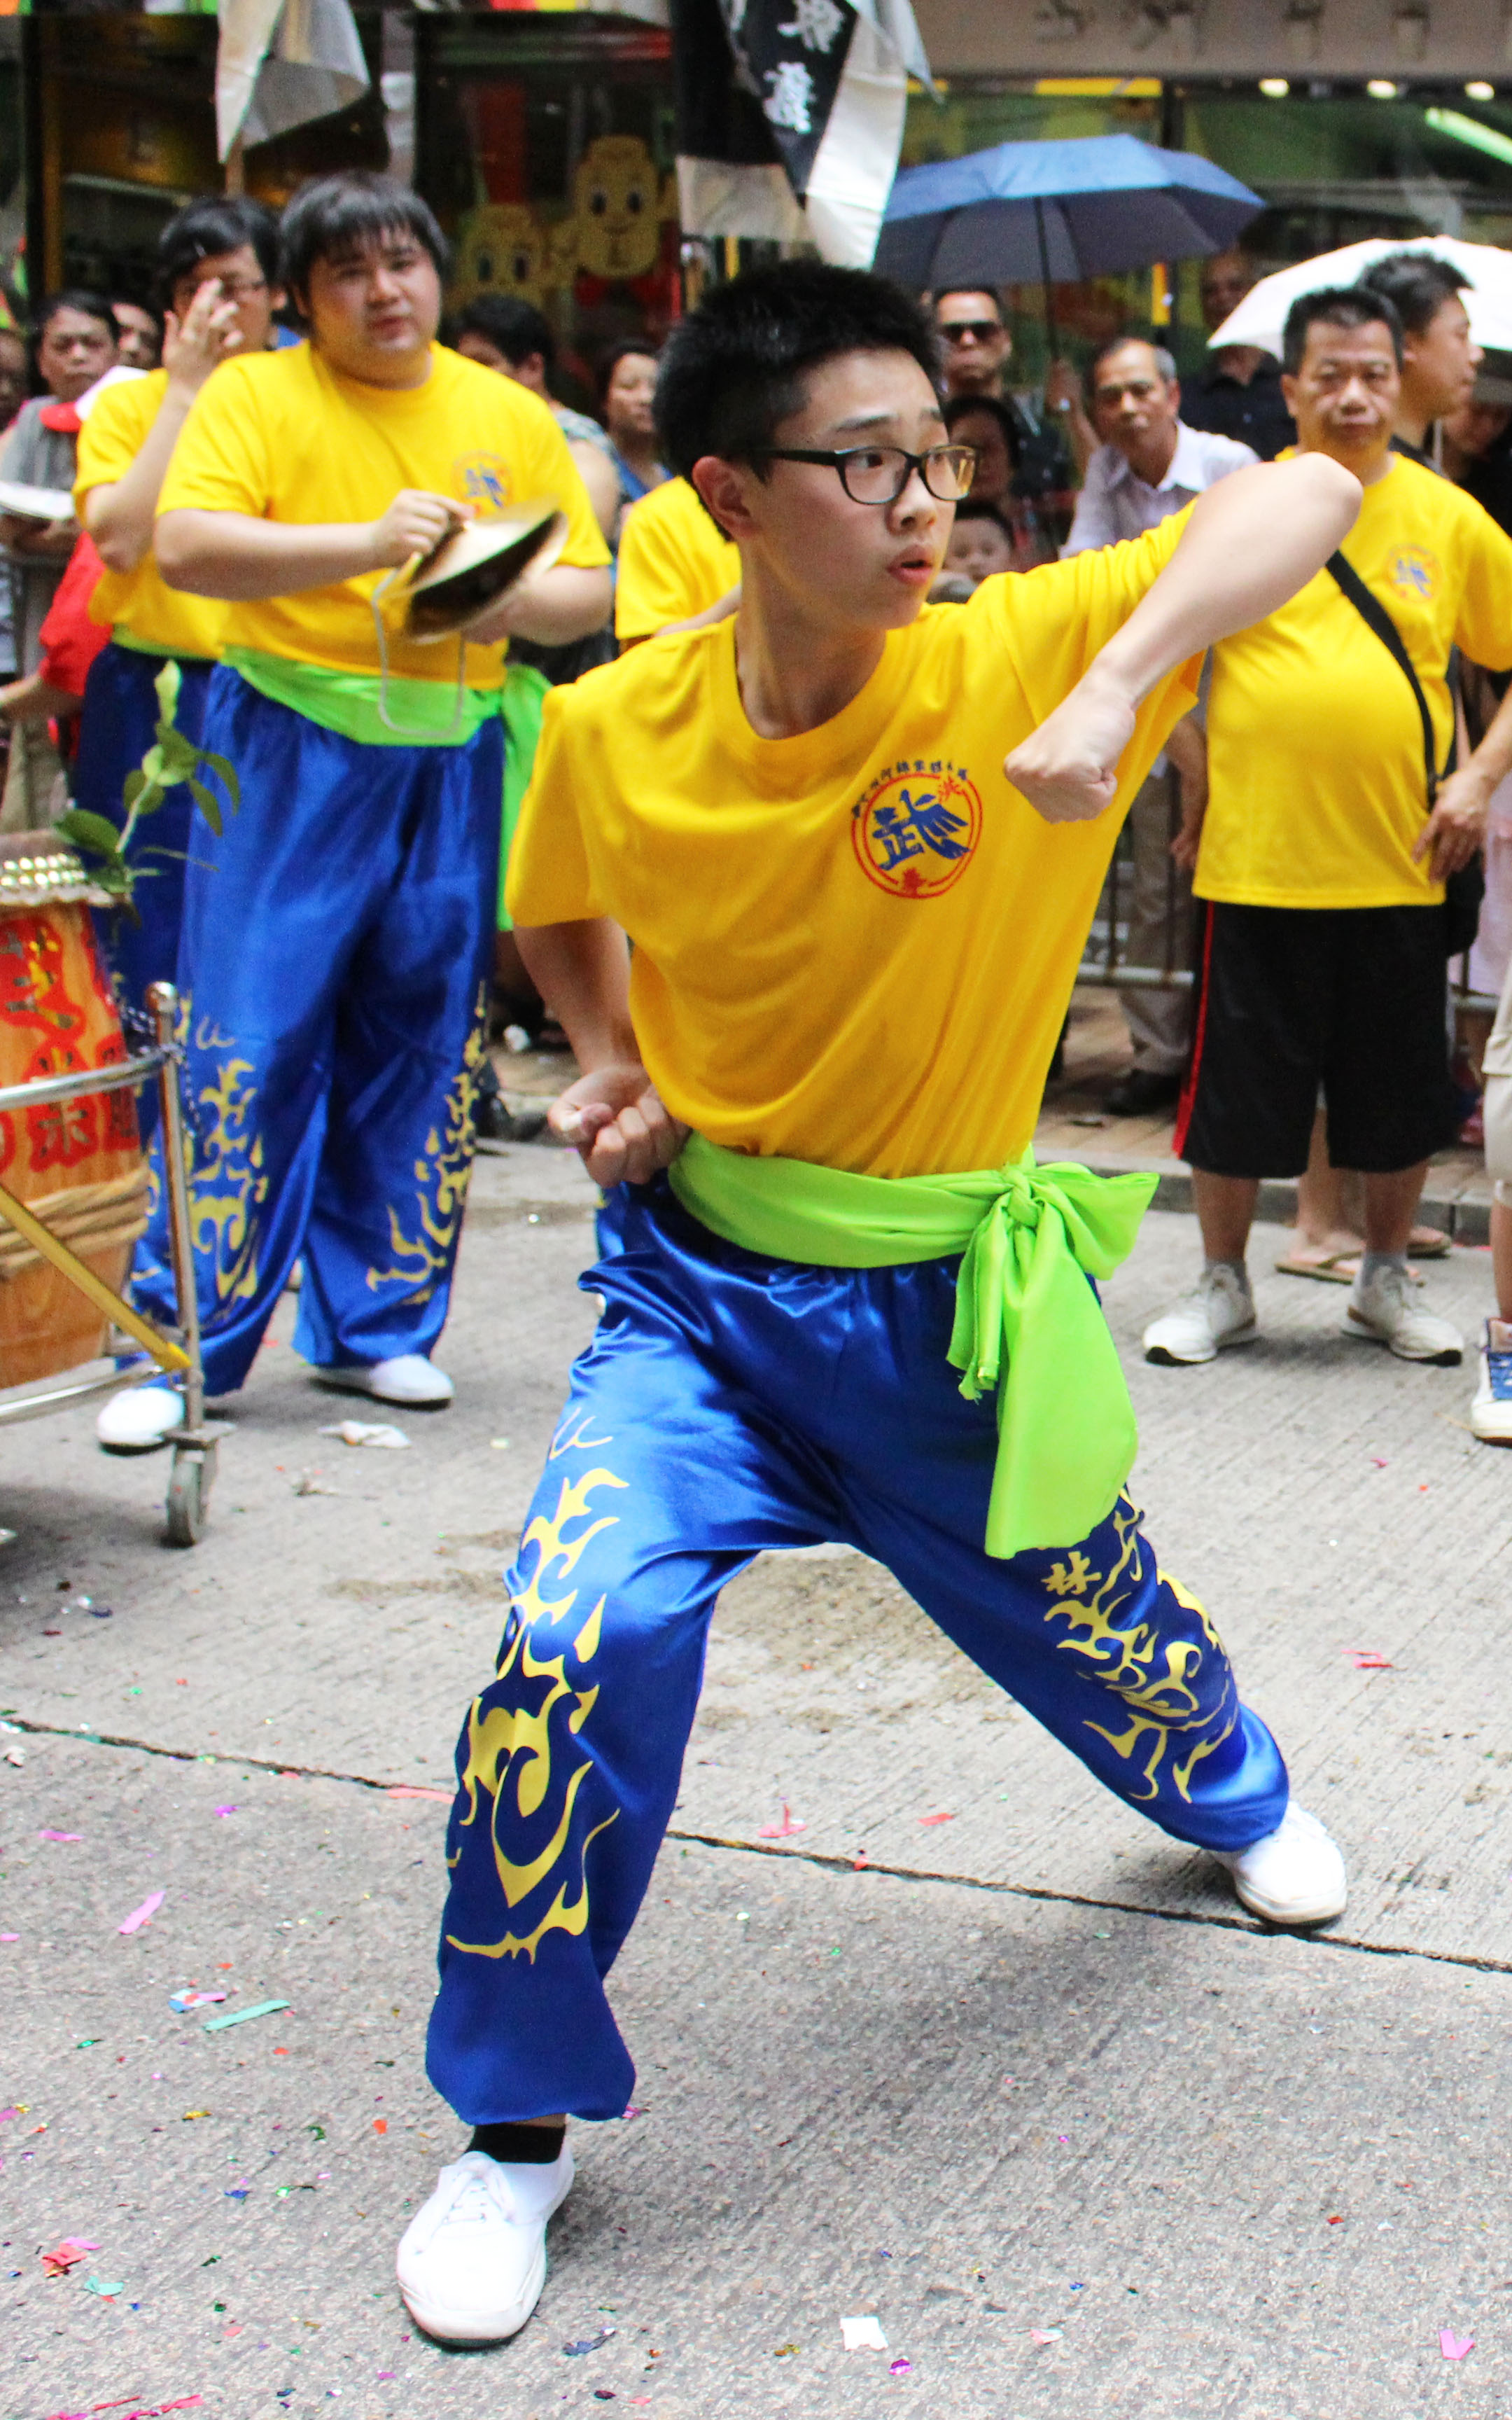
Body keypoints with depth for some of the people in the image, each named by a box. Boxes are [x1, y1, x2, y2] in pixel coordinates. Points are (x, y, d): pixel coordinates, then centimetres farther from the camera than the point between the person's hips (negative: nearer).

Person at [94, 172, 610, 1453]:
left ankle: (377, 1323, 21)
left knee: (421, 1045, 8)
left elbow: (589, 587, 8)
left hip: (451, 761, 4)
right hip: (288, 754, -3)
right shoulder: (254, 394, -1)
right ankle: (184, 1341, 3)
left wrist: (504, 601, -14)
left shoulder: (512, 415, 10)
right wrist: (365, 544, -25)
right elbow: (186, 546, -16)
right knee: (248, 1042, -6)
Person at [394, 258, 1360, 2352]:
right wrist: (613, 1067, -5)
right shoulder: (615, 731, -12)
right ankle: (519, 2121, 2)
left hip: (950, 1307, 0)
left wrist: (1115, 689, -43)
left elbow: (1309, 490, -30)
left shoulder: (1016, 661, -20)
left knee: (1093, 1627, 22)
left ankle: (1238, 1796, 63)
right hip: (699, 1278, 0)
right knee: (579, 1637, -22)